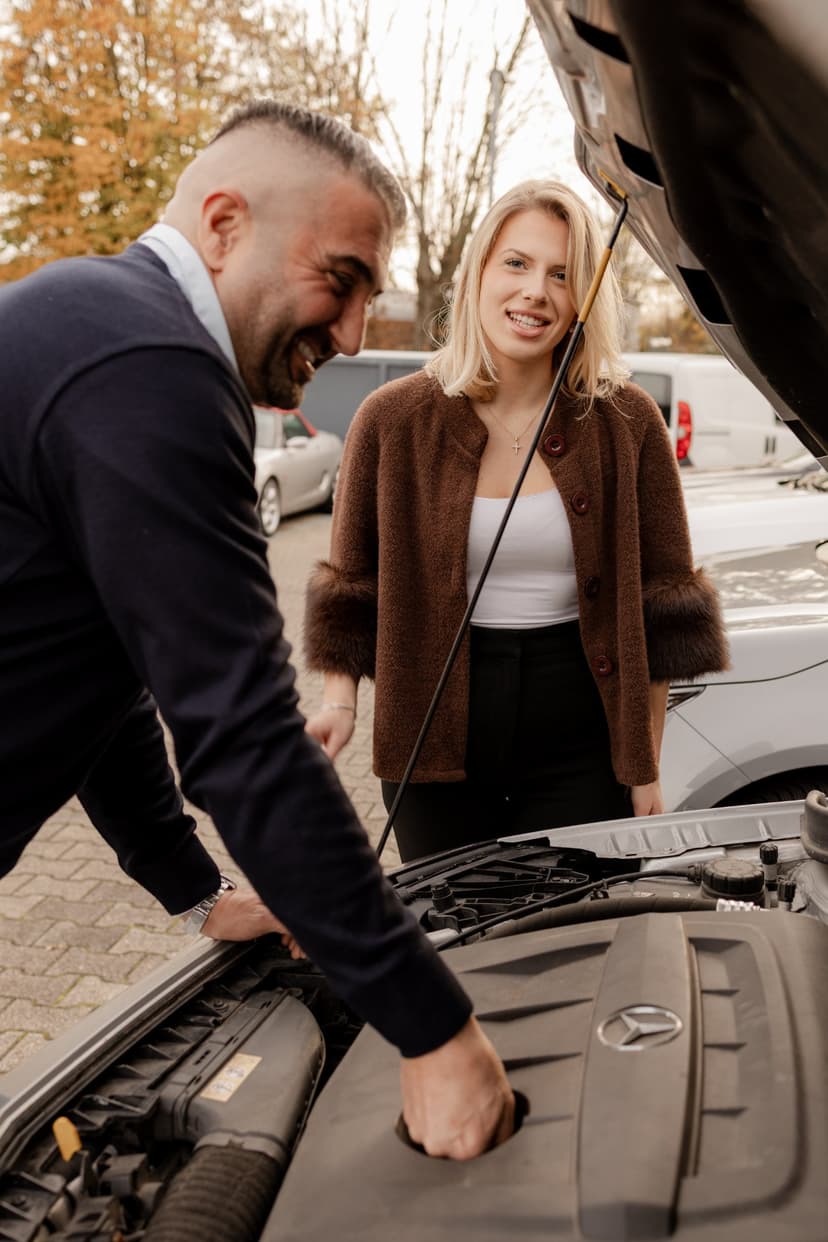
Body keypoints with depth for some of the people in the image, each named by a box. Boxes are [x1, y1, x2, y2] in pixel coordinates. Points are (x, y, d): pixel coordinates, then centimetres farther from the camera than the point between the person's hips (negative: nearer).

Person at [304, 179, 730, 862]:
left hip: (579, 742, 0)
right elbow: (353, 586, 6)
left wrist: (646, 768, 1)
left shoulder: (627, 423, -2)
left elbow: (659, 608, 2)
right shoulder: (393, 419, -3)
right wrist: (341, 702, -7)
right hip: (436, 739, 1)